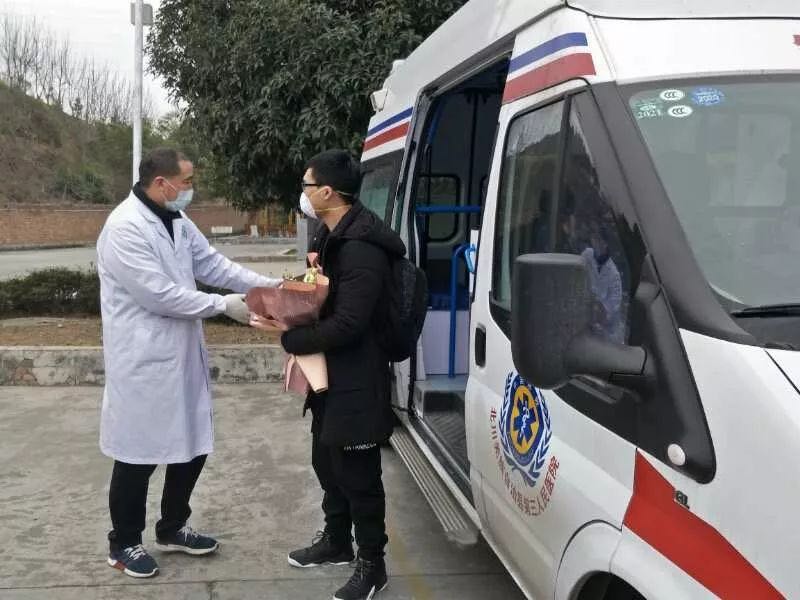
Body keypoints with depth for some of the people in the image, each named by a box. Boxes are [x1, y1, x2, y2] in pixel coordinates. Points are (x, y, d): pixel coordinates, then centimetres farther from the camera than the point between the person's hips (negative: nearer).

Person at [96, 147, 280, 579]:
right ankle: (123, 543, 25)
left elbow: (211, 263, 10)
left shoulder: (176, 220, 8)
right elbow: (160, 295, -24)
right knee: (139, 455, 5)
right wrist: (223, 305, -18)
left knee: (192, 445, 16)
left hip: (182, 354, 9)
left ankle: (171, 529, 35)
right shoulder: (124, 228, -20)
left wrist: (269, 285, 1)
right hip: (143, 361, -9)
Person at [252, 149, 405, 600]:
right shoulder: (332, 237, 9)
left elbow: (347, 325, -28)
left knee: (357, 475, 2)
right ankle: (336, 542, 41)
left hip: (357, 383, -10)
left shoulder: (362, 250, -24)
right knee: (327, 462, 22)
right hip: (331, 375, 10)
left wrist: (287, 337, -19)